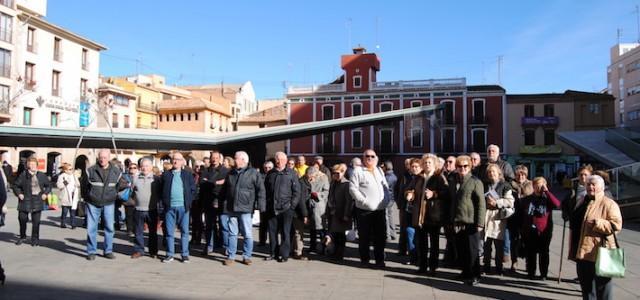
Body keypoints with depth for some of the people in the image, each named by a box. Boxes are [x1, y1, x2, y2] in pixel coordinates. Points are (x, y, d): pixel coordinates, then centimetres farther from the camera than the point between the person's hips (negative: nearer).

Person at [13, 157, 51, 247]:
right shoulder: (23, 175, -2)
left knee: (36, 221, 2)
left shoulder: (42, 175, 4)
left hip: (37, 202, 1)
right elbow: (16, 185, 7)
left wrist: (45, 193, 2)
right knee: (22, 218, 3)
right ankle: (22, 237, 24)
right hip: (25, 200, -1)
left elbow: (48, 185, 16)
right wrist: (19, 194, -6)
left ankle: (35, 239, 12)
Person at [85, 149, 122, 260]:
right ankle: (91, 251, 12)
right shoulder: (91, 171, -4)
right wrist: (87, 198, 7)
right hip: (93, 204, -1)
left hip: (108, 204, 1)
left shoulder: (116, 171, 0)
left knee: (109, 227, 4)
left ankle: (108, 250, 15)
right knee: (91, 228, 1)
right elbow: (84, 185, 5)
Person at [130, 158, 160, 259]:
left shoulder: (156, 179, 0)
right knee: (138, 232, 8)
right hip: (138, 210, 2)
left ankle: (153, 251, 17)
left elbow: (161, 193, 5)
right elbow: (132, 192, 16)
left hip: (152, 210, -2)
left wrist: (157, 201, -2)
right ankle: (138, 250, 18)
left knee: (153, 232, 7)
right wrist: (135, 201, 8)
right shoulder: (136, 179, 7)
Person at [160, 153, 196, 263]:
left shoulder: (188, 174, 7)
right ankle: (169, 254, 14)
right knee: (169, 232, 5)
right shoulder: (166, 175, 10)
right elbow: (162, 190, 12)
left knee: (184, 231, 3)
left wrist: (189, 202, 0)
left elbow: (193, 189, 7)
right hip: (169, 206, 1)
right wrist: (164, 203, 3)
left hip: (183, 206, -1)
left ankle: (185, 254, 10)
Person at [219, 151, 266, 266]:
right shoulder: (230, 174, 13)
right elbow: (224, 190, 22)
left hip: (245, 209, -4)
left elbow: (261, 190, -5)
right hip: (230, 209, 4)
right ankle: (230, 256, 17)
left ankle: (247, 256, 13)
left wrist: (261, 205, -11)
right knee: (232, 233, 9)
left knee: (247, 234, 2)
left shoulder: (253, 173, -3)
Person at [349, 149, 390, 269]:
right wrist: (363, 200, -16)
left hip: (380, 210, 5)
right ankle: (364, 259, 17)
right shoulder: (358, 171, -3)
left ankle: (380, 260, 18)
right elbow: (353, 188, -10)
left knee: (380, 236, 8)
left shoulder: (380, 171, 16)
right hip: (364, 210, -5)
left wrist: (386, 199, 3)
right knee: (364, 236, 4)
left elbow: (386, 187, 18)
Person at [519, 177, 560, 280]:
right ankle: (531, 273, 18)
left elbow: (557, 204, -19)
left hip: (544, 232, -1)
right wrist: (522, 229, 4)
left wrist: (547, 191, -17)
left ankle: (544, 274, 15)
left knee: (544, 253, 6)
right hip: (530, 232, 1)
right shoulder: (527, 199, 7)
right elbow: (521, 215, 8)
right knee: (530, 253, 7)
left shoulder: (547, 199, 3)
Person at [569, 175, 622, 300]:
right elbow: (573, 223, 23)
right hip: (582, 251, 8)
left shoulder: (609, 204, -8)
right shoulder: (582, 202, 16)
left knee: (602, 284, 2)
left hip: (599, 252, -8)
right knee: (585, 283, 16)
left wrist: (597, 223, -26)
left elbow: (616, 225, -16)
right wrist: (573, 248, 21)